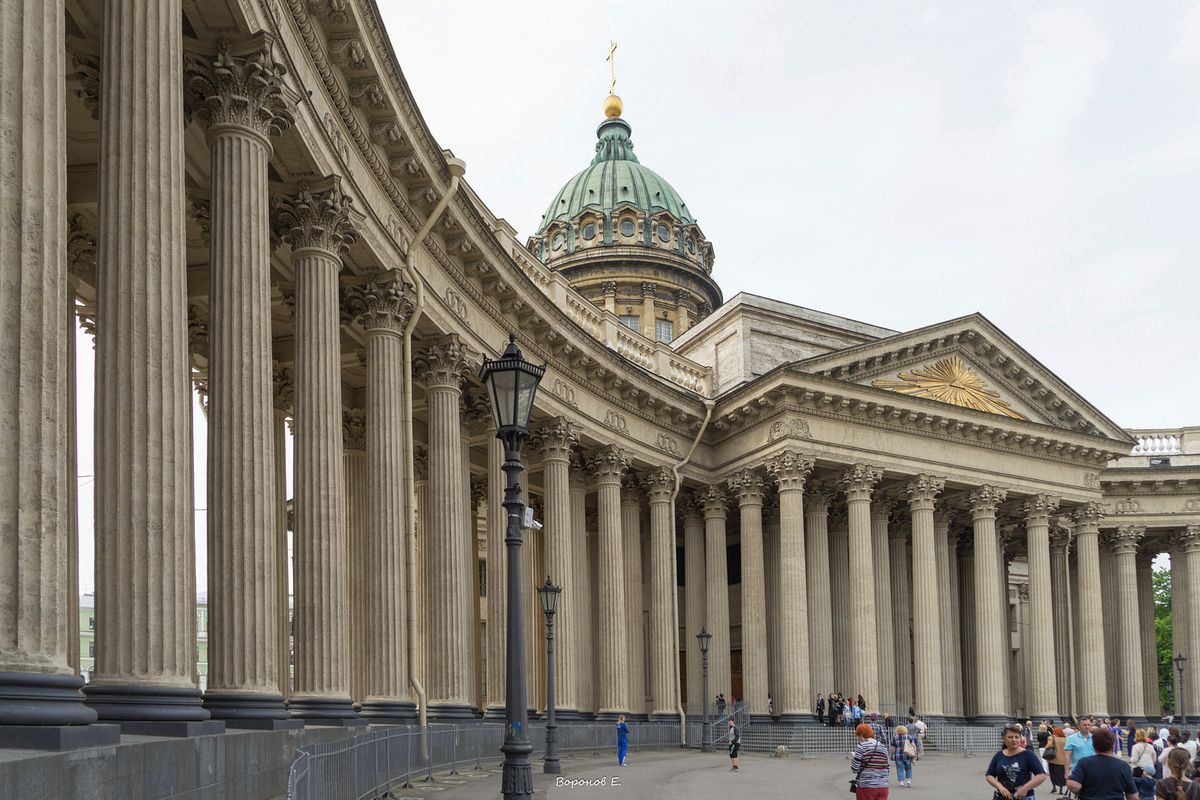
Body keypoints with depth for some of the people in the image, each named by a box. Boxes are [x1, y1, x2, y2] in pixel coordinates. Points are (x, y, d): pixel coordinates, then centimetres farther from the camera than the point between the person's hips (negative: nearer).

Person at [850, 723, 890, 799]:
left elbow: (854, 769, -8)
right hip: (883, 787, 5)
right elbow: (888, 769, 10)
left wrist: (852, 758, 9)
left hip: (866, 787, -5)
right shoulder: (883, 747, 9)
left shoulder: (861, 746, -8)